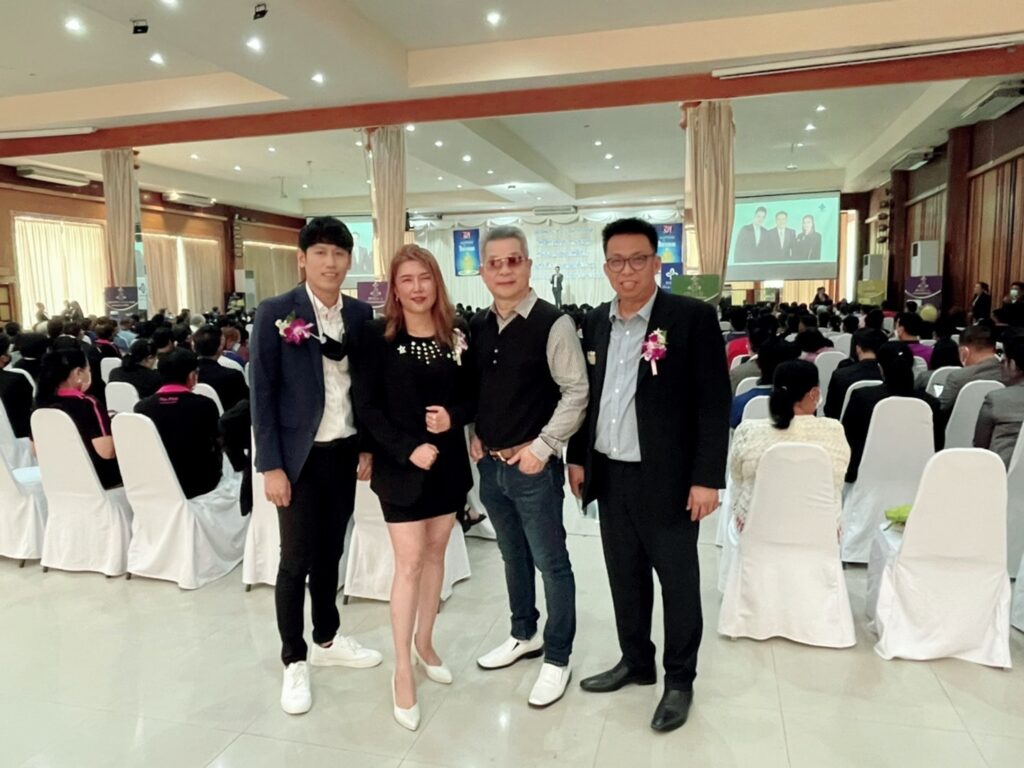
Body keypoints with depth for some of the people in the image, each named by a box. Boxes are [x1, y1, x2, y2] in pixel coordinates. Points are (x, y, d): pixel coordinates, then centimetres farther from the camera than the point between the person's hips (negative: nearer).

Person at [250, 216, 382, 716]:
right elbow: (261, 393, -10)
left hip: (344, 453, 4)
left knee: (330, 554, 18)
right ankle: (294, 661, 22)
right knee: (296, 561, 5)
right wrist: (270, 465, -13)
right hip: (300, 457, -4)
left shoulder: (361, 314, 4)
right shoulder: (275, 313, -8)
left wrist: (369, 447, 6)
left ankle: (328, 640, 36)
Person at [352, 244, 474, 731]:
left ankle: (424, 642, 34)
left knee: (435, 553, 15)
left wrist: (454, 416, -14)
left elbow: (473, 396, 7)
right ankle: (402, 671, 13)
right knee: (409, 563, -1)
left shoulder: (456, 338, 2)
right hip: (401, 466, -4)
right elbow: (365, 405, -10)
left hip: (448, 463, 4)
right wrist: (408, 449, -19)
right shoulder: (378, 337, -8)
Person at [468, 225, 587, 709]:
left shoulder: (553, 323, -13)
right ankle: (525, 635, 40)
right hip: (490, 464, 6)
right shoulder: (478, 327, 6)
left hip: (533, 466, -6)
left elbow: (576, 391, -14)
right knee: (513, 556, 21)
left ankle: (558, 658, 24)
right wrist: (474, 435, 4)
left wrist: (542, 447, -16)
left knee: (551, 562, 6)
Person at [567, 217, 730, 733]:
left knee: (678, 582, 9)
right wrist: (578, 457, 11)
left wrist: (707, 478, -15)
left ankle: (680, 680, 27)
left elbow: (714, 402, -12)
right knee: (624, 578, 17)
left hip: (666, 479, -5)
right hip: (610, 477, 5)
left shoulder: (693, 317, -10)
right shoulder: (596, 322, 7)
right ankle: (636, 661, 36)